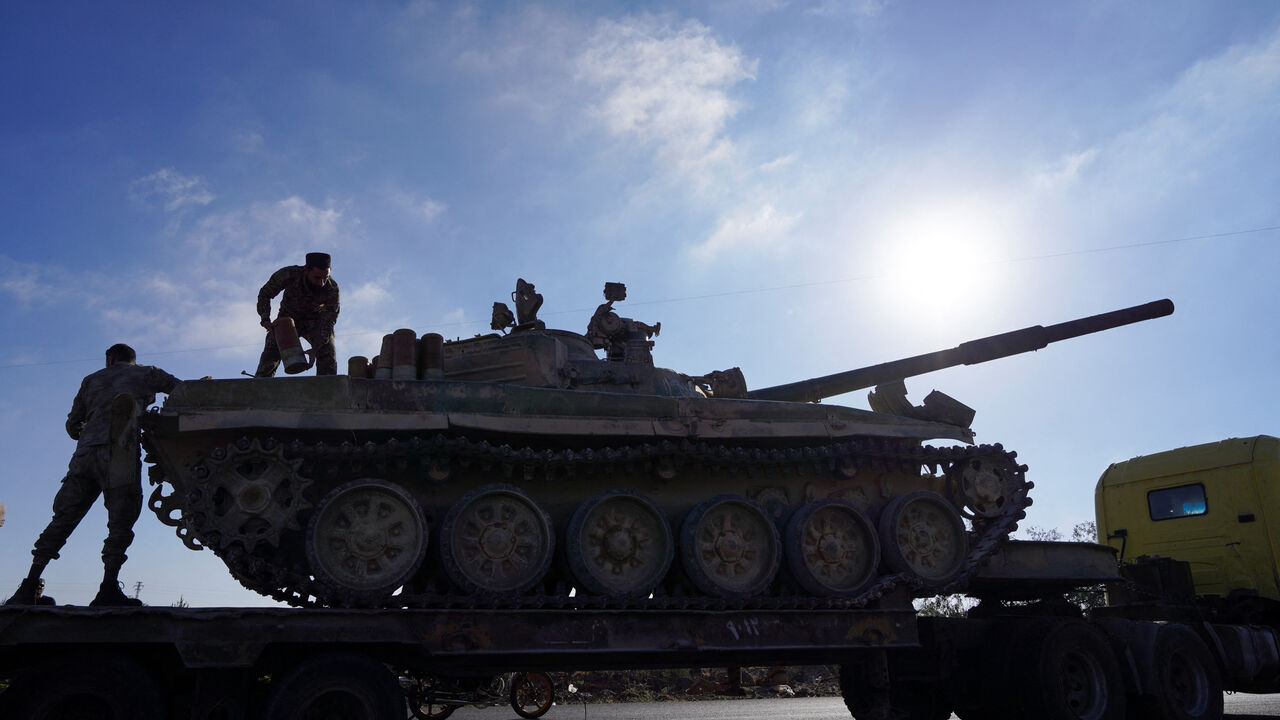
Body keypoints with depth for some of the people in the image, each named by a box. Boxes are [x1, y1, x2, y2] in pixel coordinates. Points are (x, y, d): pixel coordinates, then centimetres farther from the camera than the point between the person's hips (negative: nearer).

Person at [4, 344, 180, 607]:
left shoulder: (92, 380, 26)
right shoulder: (144, 374, 17)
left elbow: (72, 425, 28)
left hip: (84, 454, 4)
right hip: (118, 454, -4)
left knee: (63, 519, 8)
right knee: (120, 522, -6)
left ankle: (30, 585, 3)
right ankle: (108, 589, -15)